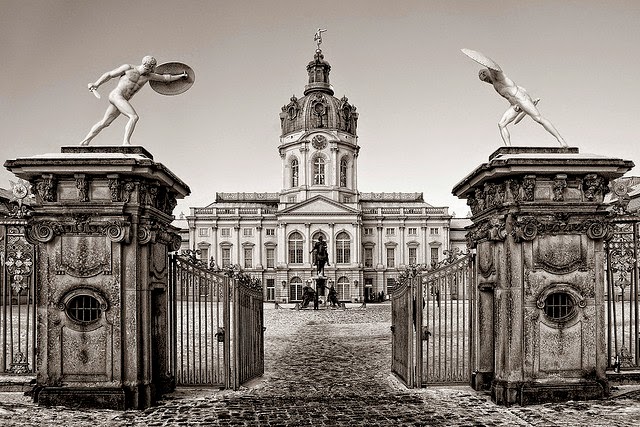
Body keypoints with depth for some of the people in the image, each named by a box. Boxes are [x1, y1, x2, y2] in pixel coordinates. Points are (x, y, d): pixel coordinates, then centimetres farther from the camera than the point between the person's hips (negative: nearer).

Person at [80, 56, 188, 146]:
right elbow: (109, 74, 3)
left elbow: (165, 78, 19)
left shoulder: (148, 76, 11)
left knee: (105, 122, 10)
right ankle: (126, 142, -28)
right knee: (134, 117, -22)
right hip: (116, 95, -7)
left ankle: (85, 142, 16)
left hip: (122, 100, 7)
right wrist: (96, 84, -4)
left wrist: (180, 76, 19)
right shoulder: (128, 68, -2)